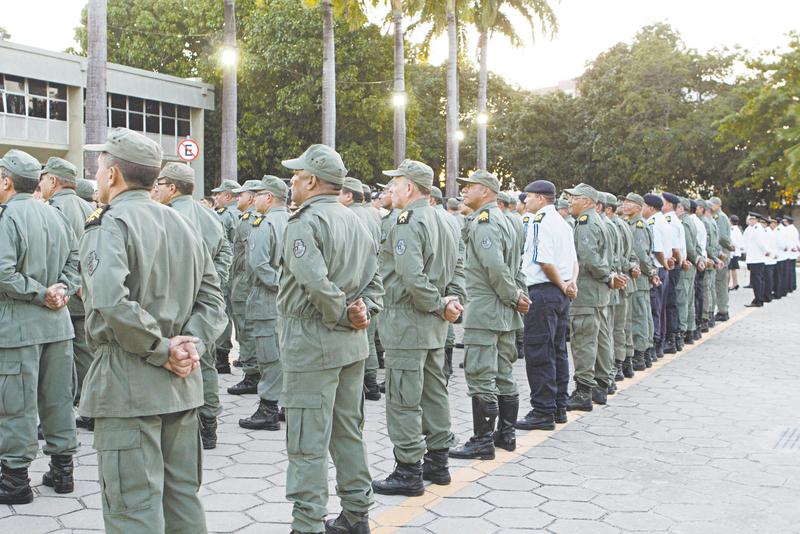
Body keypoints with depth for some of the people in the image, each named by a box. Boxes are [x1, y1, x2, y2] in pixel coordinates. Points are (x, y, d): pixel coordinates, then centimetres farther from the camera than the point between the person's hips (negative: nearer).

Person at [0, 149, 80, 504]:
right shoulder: (53, 214, 8)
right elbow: (75, 258, 13)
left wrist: (41, 294, -13)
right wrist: (62, 289, 0)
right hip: (57, 323, 7)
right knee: (58, 398, 13)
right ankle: (62, 468, 22)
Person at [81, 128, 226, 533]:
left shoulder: (109, 225, -12)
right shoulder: (181, 223, 12)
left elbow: (111, 302, -27)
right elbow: (211, 296, 11)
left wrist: (162, 350, -17)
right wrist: (191, 343, -1)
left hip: (127, 385, -7)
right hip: (182, 385, 8)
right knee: (183, 495, 16)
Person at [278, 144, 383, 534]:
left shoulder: (305, 223, -15)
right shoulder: (354, 221, 13)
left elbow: (316, 283, -28)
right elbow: (374, 279, 14)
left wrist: (342, 314, -14)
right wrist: (364, 312, 0)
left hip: (312, 343, -9)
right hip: (353, 343, 9)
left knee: (307, 443, -3)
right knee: (348, 432, 18)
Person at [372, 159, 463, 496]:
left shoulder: (408, 223, -17)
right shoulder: (439, 222, 14)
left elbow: (412, 277, -27)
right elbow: (457, 268, 18)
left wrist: (438, 305, -15)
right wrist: (450, 300, 5)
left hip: (408, 323, -10)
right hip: (435, 327, 10)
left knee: (403, 399, -3)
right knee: (434, 392, 16)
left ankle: (408, 472, 3)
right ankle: (437, 461, 25)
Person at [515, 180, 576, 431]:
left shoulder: (539, 222, -14)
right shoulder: (562, 222, 16)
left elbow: (546, 262, -20)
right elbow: (574, 260, 18)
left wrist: (562, 286, -8)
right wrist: (571, 282, 3)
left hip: (542, 291, -10)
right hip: (560, 296, 10)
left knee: (538, 354, -5)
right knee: (558, 351, 14)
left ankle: (543, 412, -2)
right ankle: (559, 407, 21)